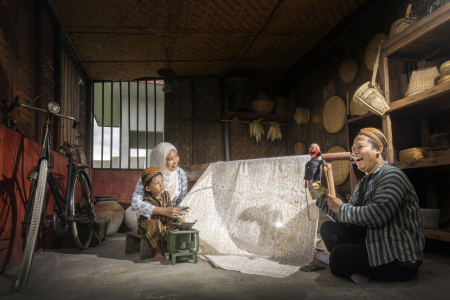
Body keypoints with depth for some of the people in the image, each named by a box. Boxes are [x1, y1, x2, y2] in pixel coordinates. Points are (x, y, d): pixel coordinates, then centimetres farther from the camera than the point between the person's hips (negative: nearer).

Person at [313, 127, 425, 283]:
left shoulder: (392, 175, -15)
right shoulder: (363, 183, 15)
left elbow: (377, 216, -29)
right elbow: (348, 218, 13)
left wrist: (341, 208, -16)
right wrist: (321, 198, 5)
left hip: (399, 260, -9)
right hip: (372, 245, 10)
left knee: (339, 254, -25)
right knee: (328, 228, 4)